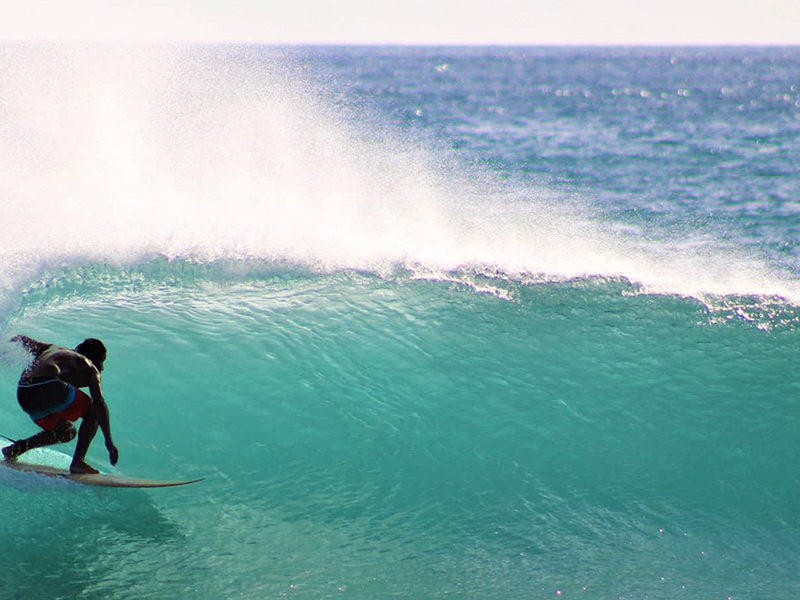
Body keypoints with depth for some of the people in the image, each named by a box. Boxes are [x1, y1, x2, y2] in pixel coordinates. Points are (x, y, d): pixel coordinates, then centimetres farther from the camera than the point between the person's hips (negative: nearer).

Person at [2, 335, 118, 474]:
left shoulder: (53, 349, 34)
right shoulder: (89, 368, 16)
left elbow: (21, 339, 32)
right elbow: (100, 404, 4)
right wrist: (109, 441, 0)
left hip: (22, 394, 7)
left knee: (67, 432, 26)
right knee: (93, 412, 14)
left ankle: (18, 447, 14)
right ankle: (78, 461, 0)